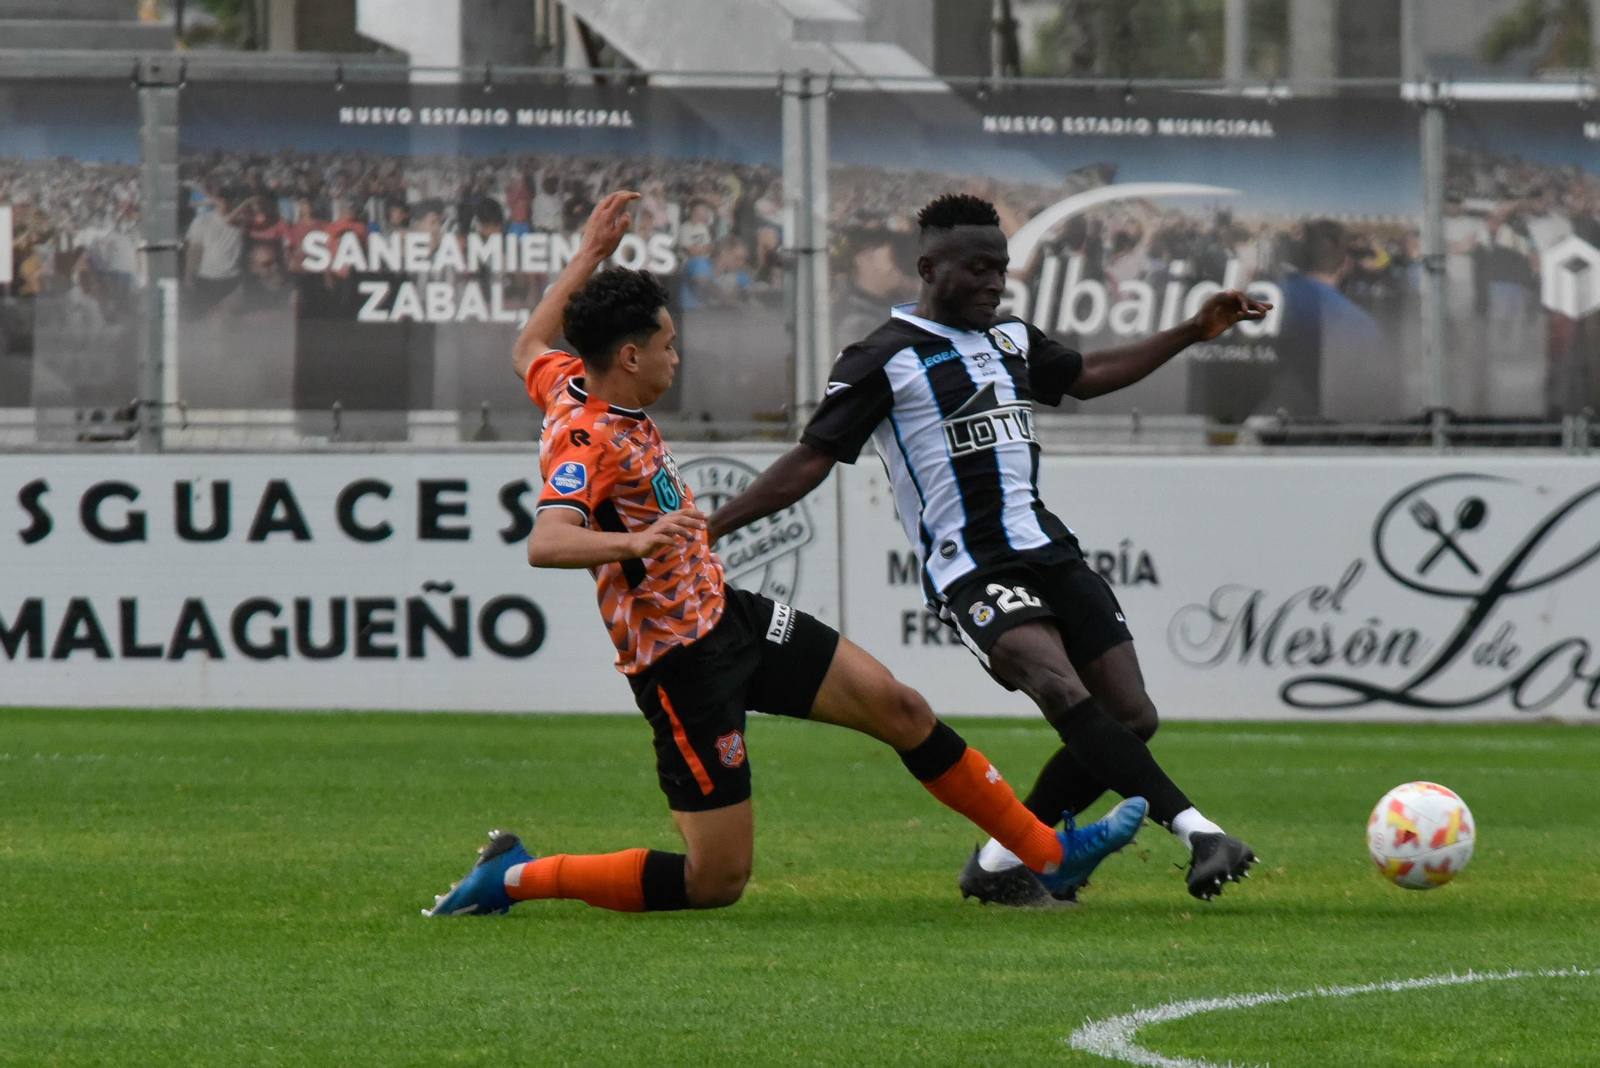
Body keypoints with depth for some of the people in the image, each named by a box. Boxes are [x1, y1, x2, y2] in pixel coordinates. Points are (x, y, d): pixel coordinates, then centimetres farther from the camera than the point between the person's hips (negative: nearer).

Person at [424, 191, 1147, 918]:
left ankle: (1049, 854, 16)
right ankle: (514, 878, 6)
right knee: (716, 882, -7)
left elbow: (530, 348, 26)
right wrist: (633, 540, -59)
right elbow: (544, 544, -43)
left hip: (728, 614, 10)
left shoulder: (572, 385, 2)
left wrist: (589, 256, 30)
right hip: (683, 662, -10)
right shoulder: (585, 441, -26)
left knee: (897, 706, 6)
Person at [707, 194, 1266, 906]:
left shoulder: (1012, 341, 17)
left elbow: (1088, 376, 35)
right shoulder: (883, 360, -3)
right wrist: (709, 527, -11)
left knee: (1131, 717, -3)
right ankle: (1194, 832, -39)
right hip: (970, 571, -8)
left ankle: (1001, 863, 9)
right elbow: (811, 460, -3)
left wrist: (1196, 331, 33)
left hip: (1047, 549, 8)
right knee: (1065, 693, -31)